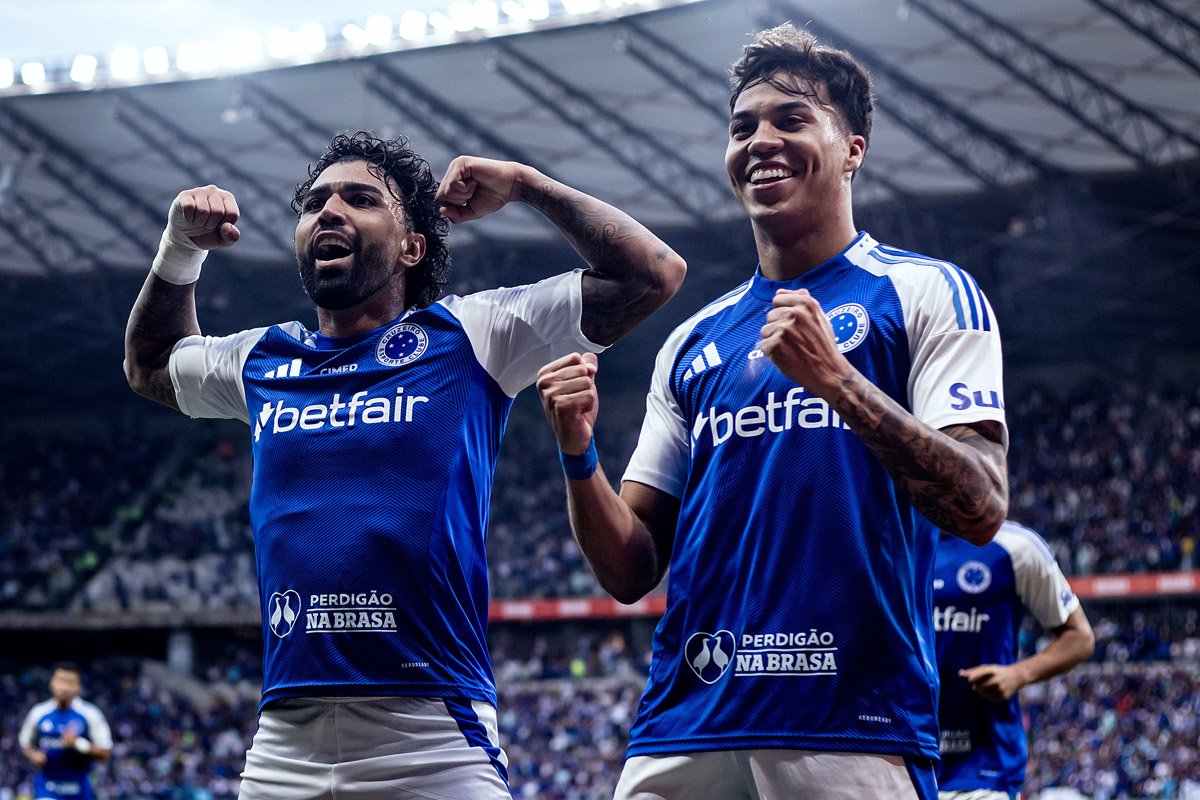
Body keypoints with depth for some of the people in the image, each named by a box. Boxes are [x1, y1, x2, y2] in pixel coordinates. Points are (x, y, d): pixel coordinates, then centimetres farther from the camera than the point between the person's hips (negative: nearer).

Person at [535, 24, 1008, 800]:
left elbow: (981, 508, -9)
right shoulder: (693, 342, 17)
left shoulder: (925, 292, 3)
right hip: (684, 730, 5)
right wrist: (579, 452, -3)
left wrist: (834, 378, -18)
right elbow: (631, 572, 15)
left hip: (855, 731, -4)